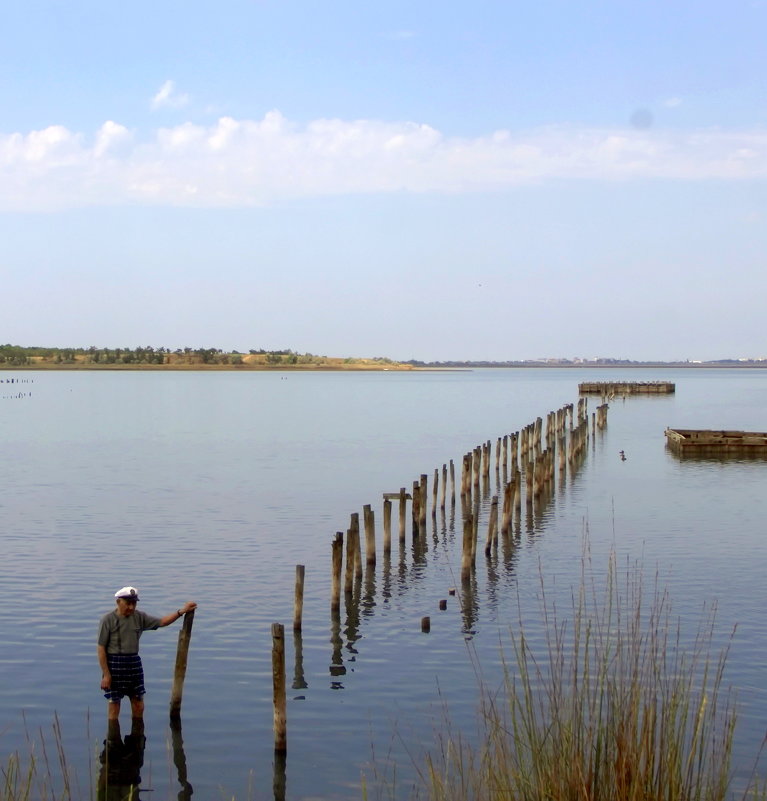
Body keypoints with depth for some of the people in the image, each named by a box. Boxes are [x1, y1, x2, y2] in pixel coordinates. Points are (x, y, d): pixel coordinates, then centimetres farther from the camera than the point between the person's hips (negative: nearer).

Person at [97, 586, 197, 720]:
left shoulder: (139, 617, 5)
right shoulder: (108, 620, -11)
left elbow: (162, 622, 9)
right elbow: (101, 649, -11)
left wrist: (182, 611, -4)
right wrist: (105, 674, -14)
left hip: (134, 662, 5)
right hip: (114, 664, -5)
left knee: (138, 703, 10)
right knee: (114, 703, 3)